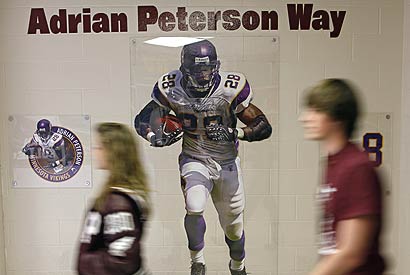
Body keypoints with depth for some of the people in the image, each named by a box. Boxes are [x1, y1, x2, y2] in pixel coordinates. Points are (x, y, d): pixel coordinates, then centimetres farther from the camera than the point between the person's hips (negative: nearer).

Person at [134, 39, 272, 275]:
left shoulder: (230, 89, -18)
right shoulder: (171, 90, -13)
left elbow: (264, 127, -16)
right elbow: (142, 120, -2)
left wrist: (233, 134, -33)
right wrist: (155, 137, -24)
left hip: (228, 163, 0)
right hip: (195, 160, 0)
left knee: (234, 227, 11)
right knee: (194, 209, -26)